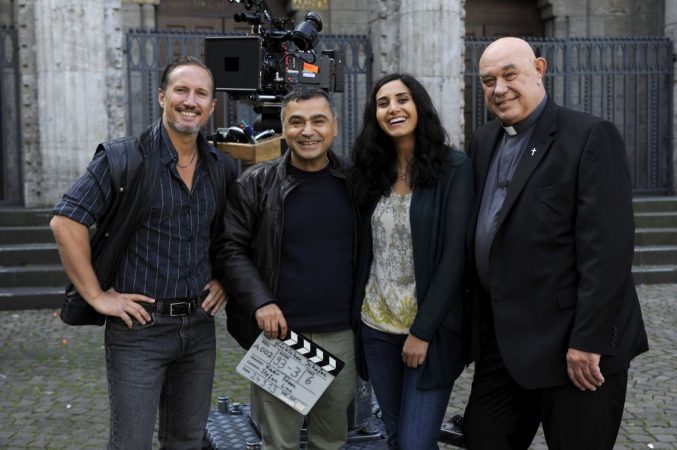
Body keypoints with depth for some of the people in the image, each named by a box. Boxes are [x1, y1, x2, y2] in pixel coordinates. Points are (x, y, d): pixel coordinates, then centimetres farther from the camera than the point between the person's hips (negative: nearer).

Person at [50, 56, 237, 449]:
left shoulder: (223, 169, 7)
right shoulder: (124, 159, -9)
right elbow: (66, 222, -14)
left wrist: (223, 280, 8)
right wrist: (97, 296, -15)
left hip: (200, 325, 5)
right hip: (140, 326, -5)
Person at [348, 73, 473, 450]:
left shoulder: (454, 167, -9)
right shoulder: (373, 170, 6)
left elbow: (455, 255, -12)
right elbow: (365, 249, 11)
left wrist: (423, 330, -14)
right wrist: (357, 314, 4)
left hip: (430, 327, -5)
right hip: (376, 326, 5)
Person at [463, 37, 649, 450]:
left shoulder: (592, 137, -11)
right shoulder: (484, 142, 11)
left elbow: (607, 248, -17)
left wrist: (588, 339, -20)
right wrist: (480, 322, 10)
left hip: (574, 344, -6)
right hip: (501, 339, 7)